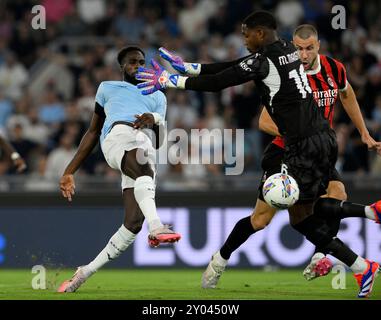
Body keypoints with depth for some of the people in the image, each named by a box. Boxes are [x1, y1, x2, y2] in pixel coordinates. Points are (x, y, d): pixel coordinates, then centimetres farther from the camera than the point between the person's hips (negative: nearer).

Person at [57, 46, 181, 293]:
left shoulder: (157, 97, 34)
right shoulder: (108, 88, 32)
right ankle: (156, 226, -65)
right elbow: (93, 132, 31)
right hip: (118, 136, -3)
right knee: (144, 170, -40)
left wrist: (155, 121, -5)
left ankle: (84, 274, -6)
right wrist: (70, 171, 24)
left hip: (147, 150, 3)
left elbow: (160, 141, 20)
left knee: (134, 222, -16)